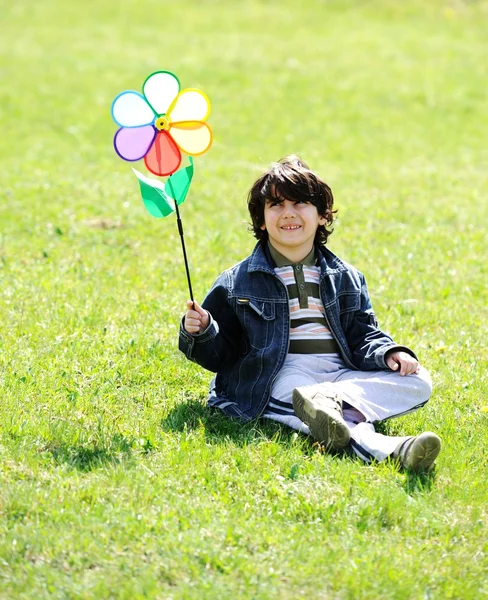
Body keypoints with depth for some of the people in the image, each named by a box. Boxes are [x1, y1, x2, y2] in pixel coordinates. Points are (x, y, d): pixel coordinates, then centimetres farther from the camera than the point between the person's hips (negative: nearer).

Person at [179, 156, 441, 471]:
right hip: (282, 373, -4)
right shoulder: (238, 282, 11)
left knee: (418, 383, -17)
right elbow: (220, 354, 10)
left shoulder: (346, 279, 19)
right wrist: (200, 333, -12)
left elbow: (363, 335, 15)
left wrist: (390, 354, -6)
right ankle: (384, 447, -61)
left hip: (340, 374, 4)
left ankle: (332, 400, -39)